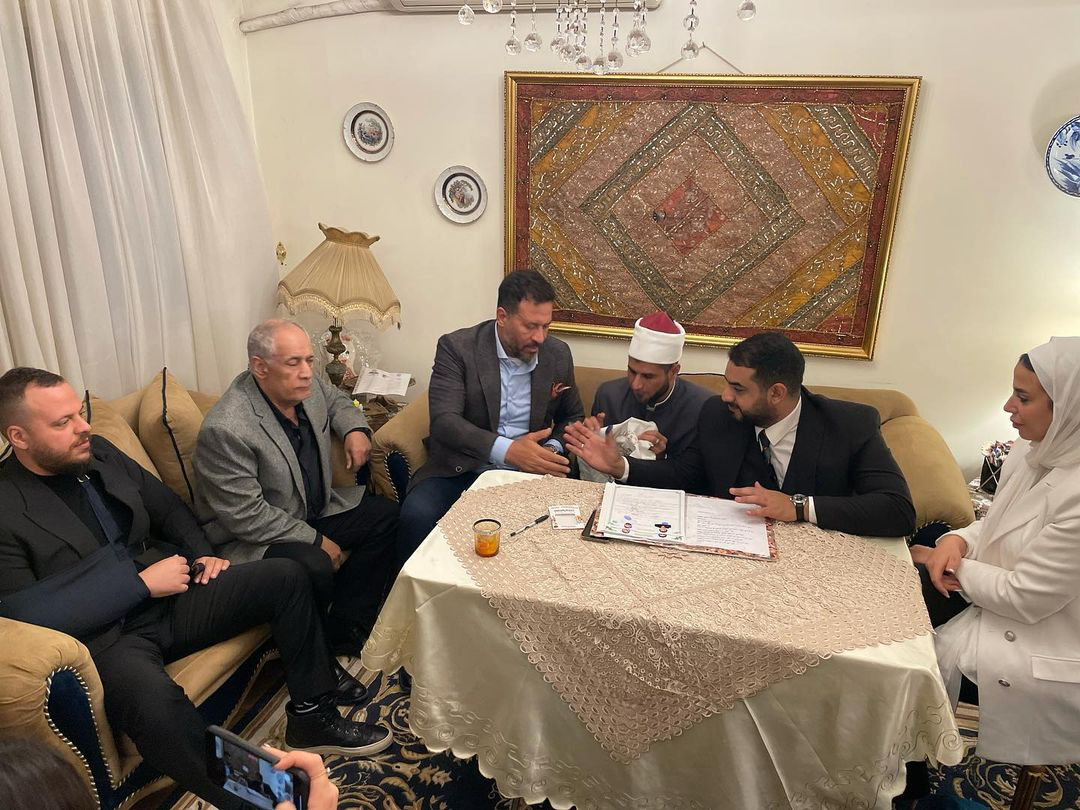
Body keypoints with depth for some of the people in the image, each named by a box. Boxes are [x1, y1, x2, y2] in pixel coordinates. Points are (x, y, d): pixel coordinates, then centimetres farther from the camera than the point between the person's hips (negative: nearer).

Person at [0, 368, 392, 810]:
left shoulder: (97, 452, 7)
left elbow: (167, 506, 19)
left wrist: (201, 553, 3)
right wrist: (141, 583, -18)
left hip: (170, 595, 7)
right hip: (103, 637, -7)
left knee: (287, 576, -3)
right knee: (155, 699, -39)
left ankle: (312, 715, 8)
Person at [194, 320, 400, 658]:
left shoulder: (306, 385, -7)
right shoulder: (225, 429, -30)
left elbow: (336, 400, 19)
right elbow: (247, 517, -27)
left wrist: (355, 429, -4)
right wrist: (316, 540, -20)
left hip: (313, 510, 9)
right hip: (248, 536, -9)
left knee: (387, 515, 1)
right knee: (315, 566, -34)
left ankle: (345, 632, 5)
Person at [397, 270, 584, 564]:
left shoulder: (558, 354, 5)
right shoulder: (457, 347, -8)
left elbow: (573, 417, 18)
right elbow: (444, 420, -18)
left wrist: (554, 450, -5)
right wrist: (506, 450, -31)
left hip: (527, 472, 3)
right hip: (460, 469, -2)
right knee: (417, 516, -29)